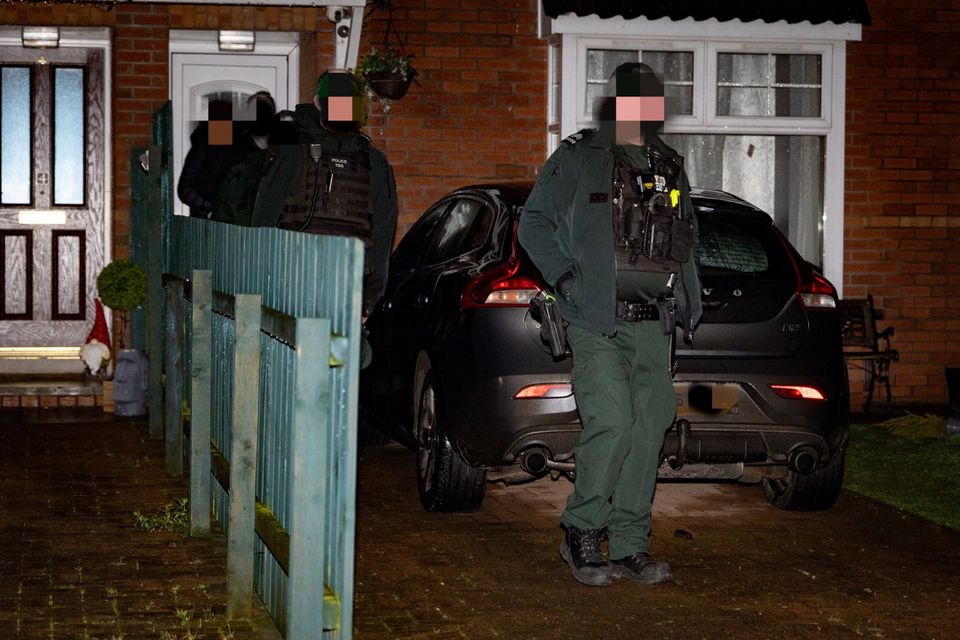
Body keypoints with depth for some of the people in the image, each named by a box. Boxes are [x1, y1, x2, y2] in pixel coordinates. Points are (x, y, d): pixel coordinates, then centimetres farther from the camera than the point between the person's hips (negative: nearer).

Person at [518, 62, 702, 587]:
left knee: (648, 431, 3)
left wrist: (688, 307, 16)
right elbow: (534, 222, 1)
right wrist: (567, 279, -10)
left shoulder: (669, 169, 17)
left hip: (654, 326, 6)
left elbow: (686, 244, 24)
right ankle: (581, 534, 2)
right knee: (611, 425, -15)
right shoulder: (578, 159, 0)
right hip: (598, 324, -6)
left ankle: (629, 547, 11)